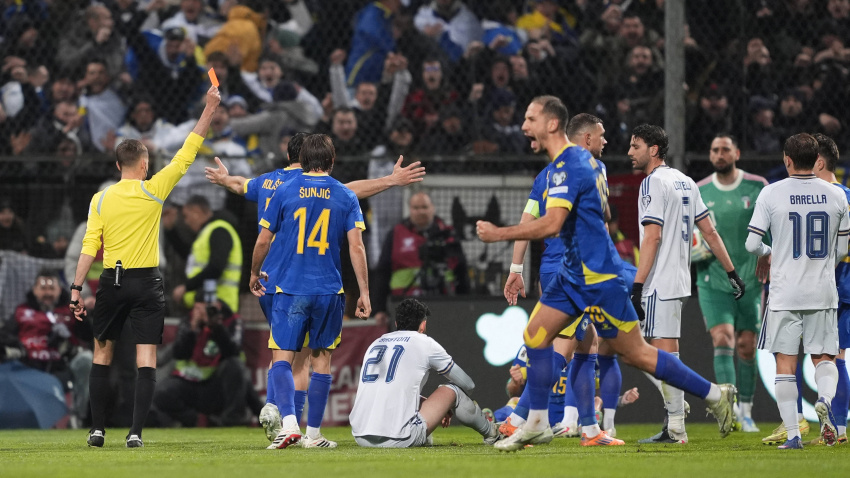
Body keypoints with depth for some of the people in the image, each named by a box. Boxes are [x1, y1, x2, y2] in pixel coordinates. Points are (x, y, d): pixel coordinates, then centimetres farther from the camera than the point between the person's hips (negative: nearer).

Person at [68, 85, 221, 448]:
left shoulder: (101, 199, 0)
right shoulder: (153, 191, -4)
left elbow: (89, 247, -4)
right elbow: (186, 155, 1)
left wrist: (76, 288, -1)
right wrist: (209, 109, 7)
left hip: (112, 282, 2)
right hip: (146, 283, -2)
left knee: (102, 354, 13)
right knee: (146, 360, -2)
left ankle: (97, 429, 10)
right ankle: (136, 432, -11)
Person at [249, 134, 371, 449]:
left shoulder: (285, 191, 0)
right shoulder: (345, 196, 1)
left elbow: (263, 240, 3)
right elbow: (356, 247, -4)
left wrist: (254, 275, 20)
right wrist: (364, 293, -1)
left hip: (290, 290, -1)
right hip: (329, 290, 1)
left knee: (282, 358, -1)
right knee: (322, 359, 11)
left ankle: (288, 423, -22)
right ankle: (313, 433, 13)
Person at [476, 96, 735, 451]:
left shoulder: (567, 166, -19)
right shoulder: (584, 159, 11)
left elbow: (551, 224, -29)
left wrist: (498, 234, -24)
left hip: (597, 276, -10)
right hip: (573, 272, 10)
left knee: (635, 353, -4)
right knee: (535, 334, 5)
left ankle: (715, 395, 5)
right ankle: (537, 424, 9)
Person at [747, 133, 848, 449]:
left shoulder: (772, 194, -6)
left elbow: (752, 243, -6)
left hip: (785, 292, -2)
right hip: (823, 291, 2)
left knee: (785, 363, 4)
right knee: (824, 357, 12)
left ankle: (792, 435, -1)